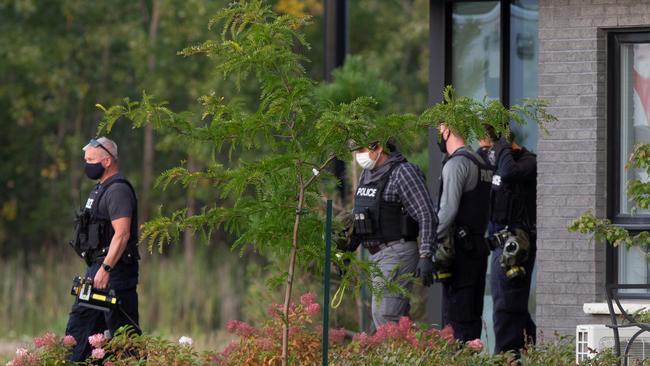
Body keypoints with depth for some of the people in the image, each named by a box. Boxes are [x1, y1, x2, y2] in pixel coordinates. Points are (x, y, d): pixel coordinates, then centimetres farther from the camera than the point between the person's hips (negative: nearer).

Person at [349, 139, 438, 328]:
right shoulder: (367, 174, 14)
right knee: (398, 318, 11)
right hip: (376, 255, 9)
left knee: (384, 315, -15)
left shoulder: (403, 173, -12)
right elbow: (357, 213, 25)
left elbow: (427, 215, -16)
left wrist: (425, 256, -21)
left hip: (397, 254, -9)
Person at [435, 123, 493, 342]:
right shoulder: (481, 163, 17)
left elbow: (448, 209, -19)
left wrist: (433, 242, -15)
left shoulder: (456, 163, -11)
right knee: (473, 314, 9)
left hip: (460, 247, -9)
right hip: (479, 245, 9)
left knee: (456, 316, -9)